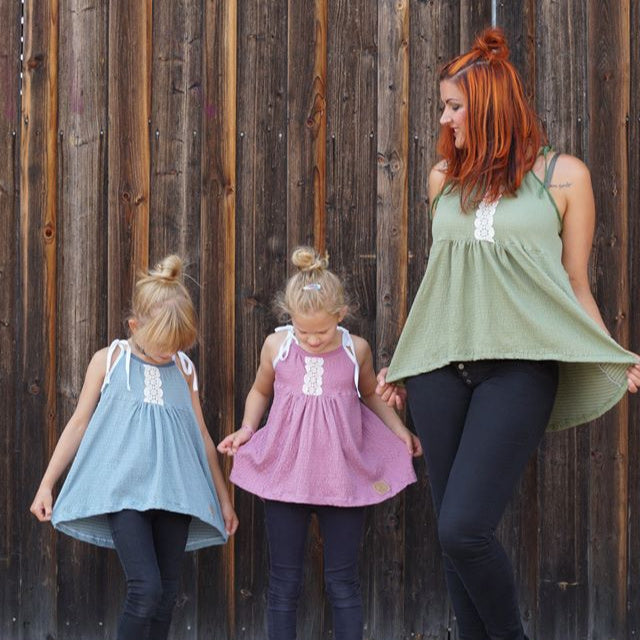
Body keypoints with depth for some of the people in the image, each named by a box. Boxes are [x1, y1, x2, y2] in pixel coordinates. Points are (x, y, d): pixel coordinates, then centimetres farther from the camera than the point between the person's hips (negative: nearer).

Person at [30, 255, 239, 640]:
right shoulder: (108, 361, 3)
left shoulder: (184, 368, 11)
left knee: (166, 596, 3)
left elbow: (202, 435, 17)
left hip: (174, 490, 3)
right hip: (123, 490, -3)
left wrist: (223, 497, 19)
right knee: (146, 589, -17)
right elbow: (79, 424, 7)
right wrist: (46, 485, 5)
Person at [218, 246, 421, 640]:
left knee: (343, 582, 5)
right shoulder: (276, 346, -2)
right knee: (284, 582, 7)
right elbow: (261, 391, 16)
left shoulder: (356, 350, -2)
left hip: (342, 478, 0)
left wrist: (399, 430, 6)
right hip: (286, 474, 0)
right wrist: (248, 428, 1)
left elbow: (371, 395, 17)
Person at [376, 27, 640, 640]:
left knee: (462, 528, -15)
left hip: (518, 366, -4)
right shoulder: (444, 178, 13)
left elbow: (576, 288, 6)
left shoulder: (564, 175, 2)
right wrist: (401, 366, 23)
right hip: (441, 366, 5)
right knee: (451, 534, 5)